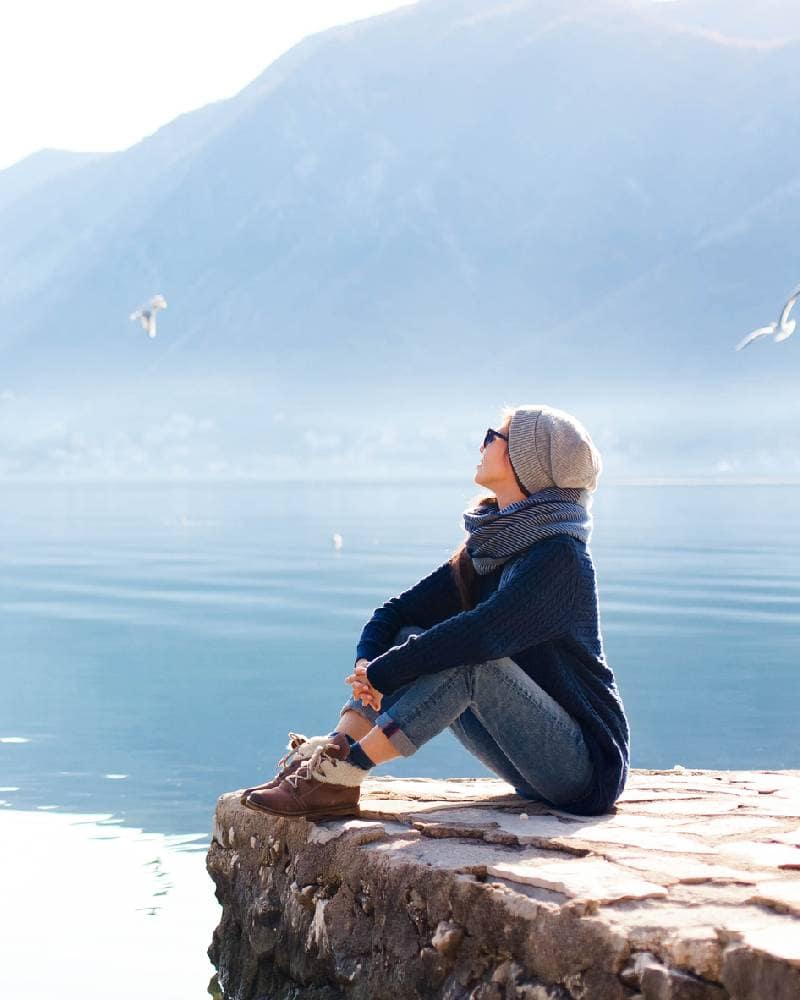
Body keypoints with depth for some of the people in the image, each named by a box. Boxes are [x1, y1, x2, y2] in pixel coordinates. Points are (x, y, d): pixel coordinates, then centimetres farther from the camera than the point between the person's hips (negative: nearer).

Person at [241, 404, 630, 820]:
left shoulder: (561, 557, -18)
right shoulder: (485, 550, 9)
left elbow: (478, 635, -30)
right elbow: (397, 613, 5)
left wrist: (383, 674, -23)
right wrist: (368, 664, -15)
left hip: (588, 764, -8)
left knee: (468, 658, -30)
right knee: (408, 639, -2)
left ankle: (339, 778, -30)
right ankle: (332, 752, -18)